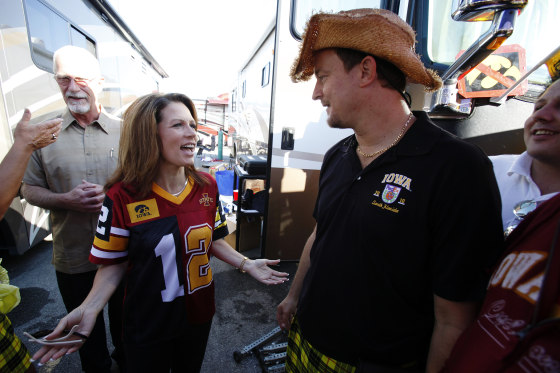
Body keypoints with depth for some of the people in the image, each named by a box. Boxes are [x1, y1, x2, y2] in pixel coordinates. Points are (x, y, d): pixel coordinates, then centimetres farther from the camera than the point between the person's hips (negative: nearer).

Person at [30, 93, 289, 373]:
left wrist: (246, 264, -10)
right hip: (148, 324, -3)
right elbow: (114, 264, -9)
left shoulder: (207, 186, -9)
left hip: (199, 312, 3)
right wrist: (88, 309, -23)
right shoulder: (122, 197, -19)